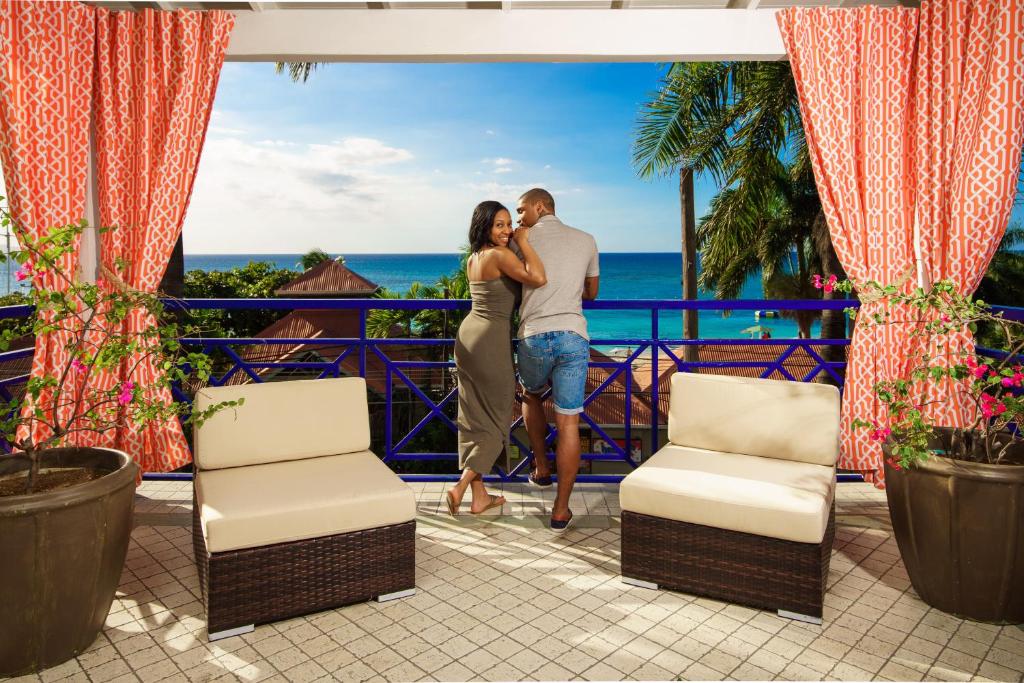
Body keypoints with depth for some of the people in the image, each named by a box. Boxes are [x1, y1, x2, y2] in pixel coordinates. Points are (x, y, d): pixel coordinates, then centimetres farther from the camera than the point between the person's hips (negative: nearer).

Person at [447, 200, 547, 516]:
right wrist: (523, 241, -16)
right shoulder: (500, 255, -14)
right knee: (497, 421, 5)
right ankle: (461, 486, -4)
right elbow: (538, 278, -27)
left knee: (474, 418, 11)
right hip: (491, 341, -9)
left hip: (467, 335, 9)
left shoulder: (472, 259, 13)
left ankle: (480, 496, 20)